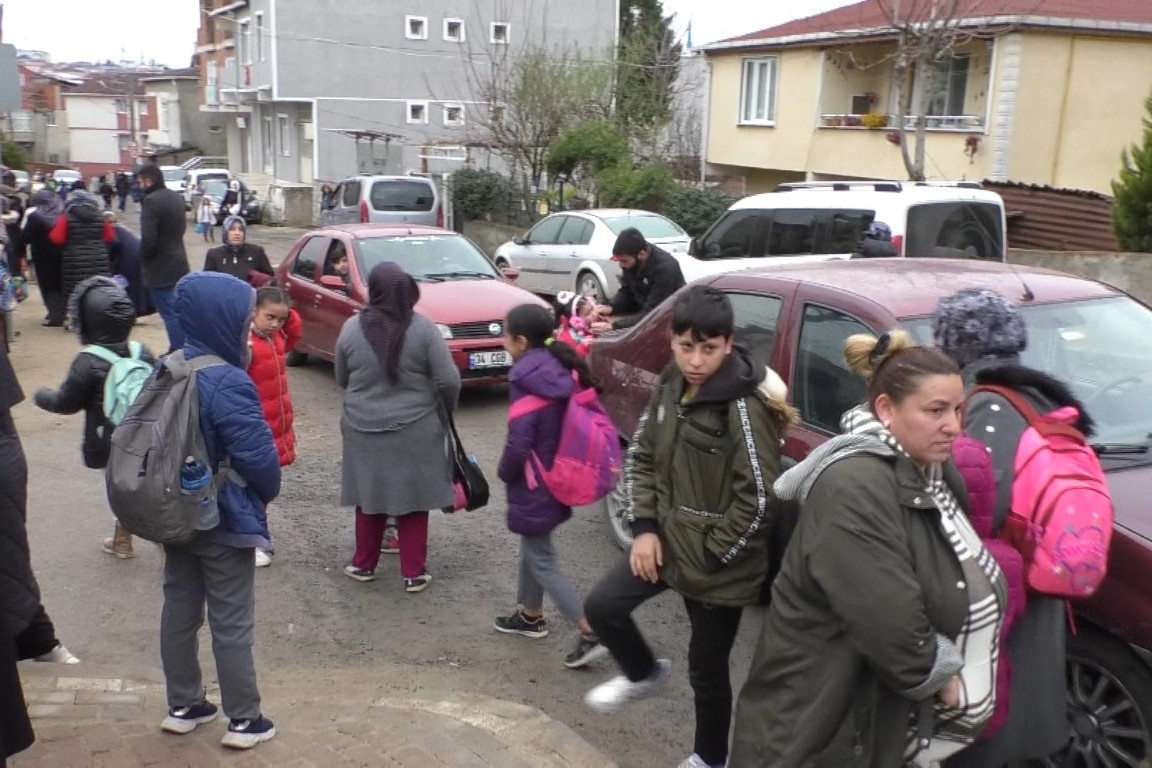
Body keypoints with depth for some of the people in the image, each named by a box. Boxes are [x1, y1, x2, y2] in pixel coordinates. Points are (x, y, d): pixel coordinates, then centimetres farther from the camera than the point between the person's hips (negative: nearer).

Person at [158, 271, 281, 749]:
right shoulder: (227, 382, -25)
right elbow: (257, 455, -25)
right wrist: (268, 491, -5)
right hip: (224, 520, -7)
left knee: (179, 611, 18)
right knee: (231, 624, 4)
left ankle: (183, 706, 32)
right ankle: (244, 720, 17)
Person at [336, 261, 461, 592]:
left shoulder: (352, 328, -5)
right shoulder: (423, 328, -12)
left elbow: (341, 379, 7)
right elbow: (449, 381, -11)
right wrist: (445, 411, 8)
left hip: (364, 429, 2)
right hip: (415, 430, -2)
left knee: (370, 497, 17)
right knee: (412, 502, 8)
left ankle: (363, 564, 30)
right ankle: (414, 574, 15)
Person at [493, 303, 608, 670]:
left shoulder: (526, 380, -24)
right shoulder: (564, 371, 0)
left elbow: (518, 444, -26)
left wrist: (505, 473, -9)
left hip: (535, 485, -8)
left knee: (541, 561, 3)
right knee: (532, 549, 24)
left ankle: (591, 635, 2)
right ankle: (530, 615, 40)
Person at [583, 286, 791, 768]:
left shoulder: (746, 406, -23)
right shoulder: (671, 386, 0)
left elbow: (758, 500, -22)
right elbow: (642, 456, 9)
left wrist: (711, 556, -15)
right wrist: (644, 526, -1)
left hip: (720, 564, -6)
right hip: (666, 539, 6)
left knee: (707, 668, 10)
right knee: (602, 607, 6)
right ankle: (643, 673, 35)